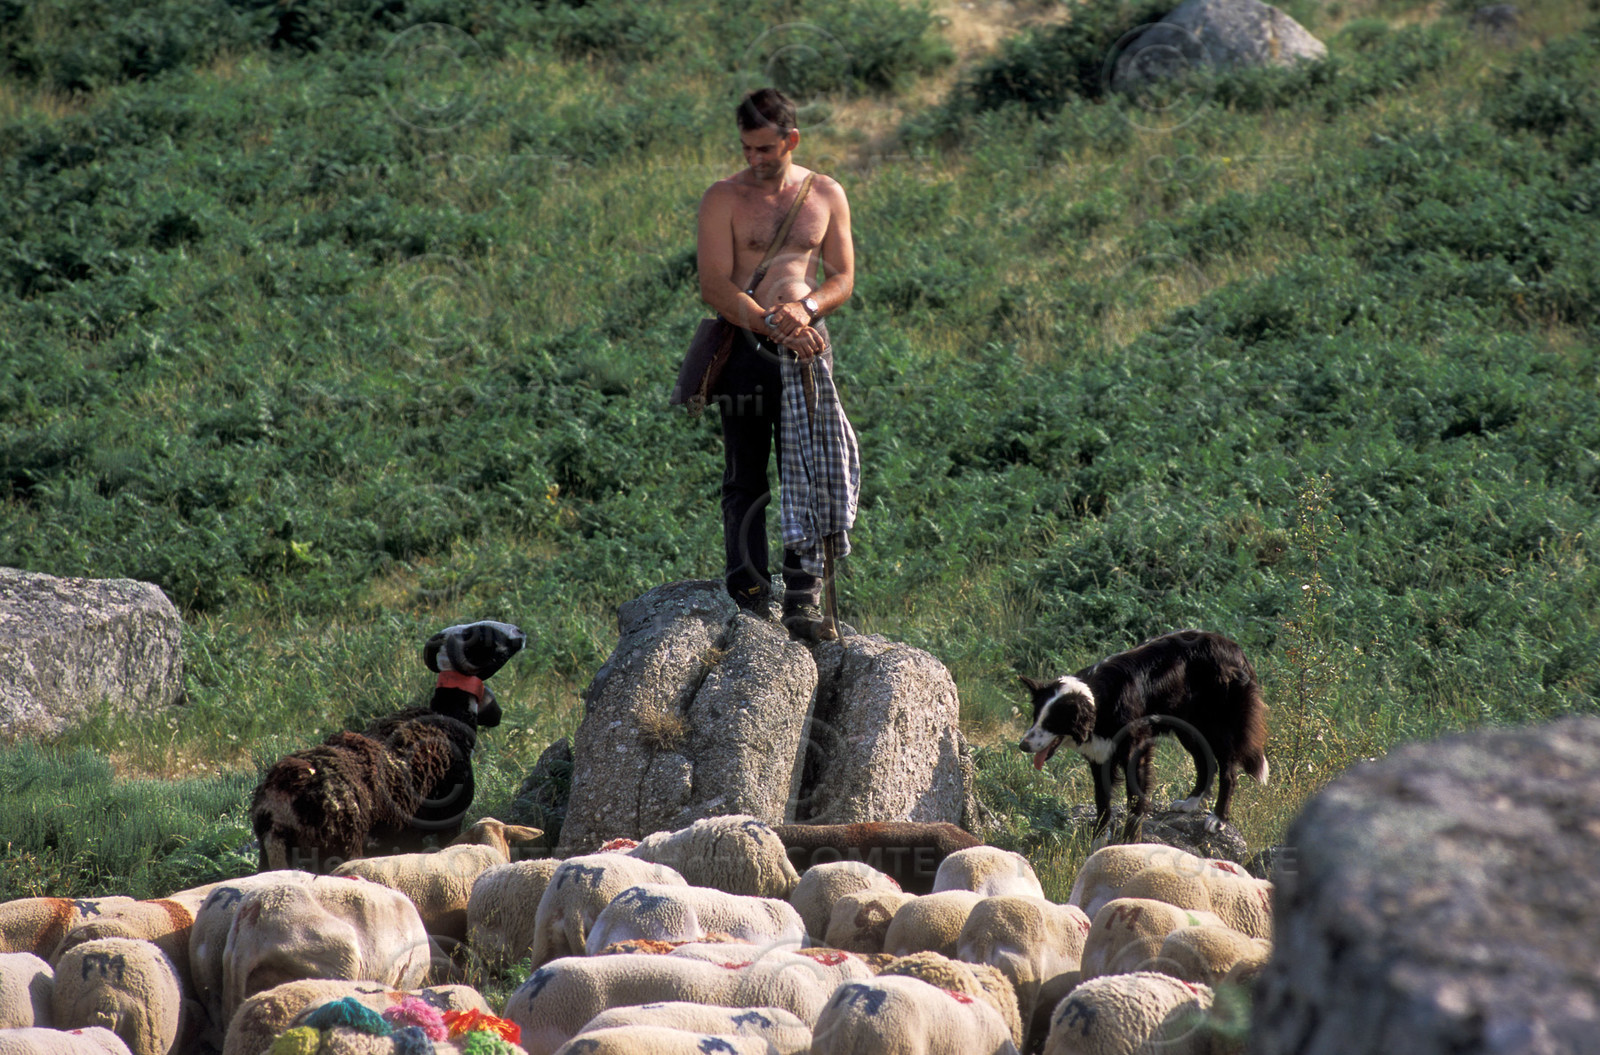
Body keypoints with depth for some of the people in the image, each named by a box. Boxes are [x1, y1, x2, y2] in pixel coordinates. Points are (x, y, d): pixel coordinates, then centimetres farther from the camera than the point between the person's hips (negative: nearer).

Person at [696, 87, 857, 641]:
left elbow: (842, 279, 10)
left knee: (807, 472, -5)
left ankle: (804, 596, -4)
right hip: (744, 346, -2)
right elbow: (716, 288, -7)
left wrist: (805, 309, -12)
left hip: (805, 344, 2)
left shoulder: (826, 195, 9)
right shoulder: (724, 198, 0)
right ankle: (750, 599, 1)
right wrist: (773, 324, -19)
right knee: (746, 480, -1)